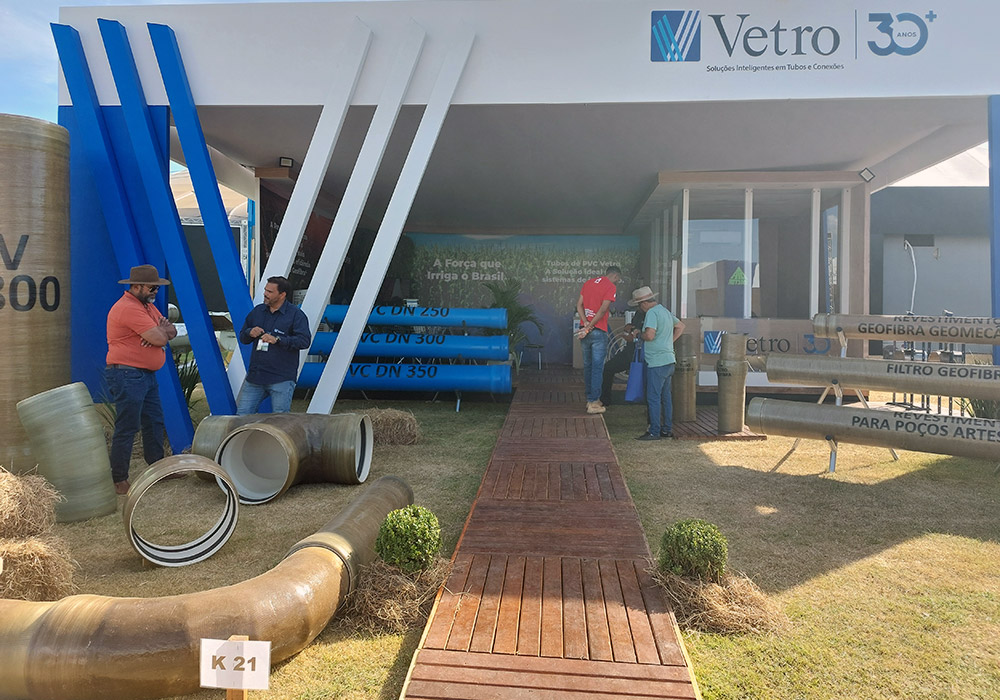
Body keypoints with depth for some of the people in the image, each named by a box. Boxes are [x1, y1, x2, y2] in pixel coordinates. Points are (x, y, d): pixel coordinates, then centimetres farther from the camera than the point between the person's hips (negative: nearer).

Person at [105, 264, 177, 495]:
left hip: (147, 375, 10)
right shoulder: (128, 308, -18)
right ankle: (119, 481, 2)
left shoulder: (147, 305, 15)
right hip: (127, 375, -10)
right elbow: (160, 339, -23)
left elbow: (171, 332, 11)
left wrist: (162, 330, -12)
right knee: (127, 428, -6)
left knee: (154, 422, 17)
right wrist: (162, 330, 0)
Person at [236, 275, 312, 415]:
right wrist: (250, 333, -4)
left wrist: (277, 339, -23)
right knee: (242, 415, 7)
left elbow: (304, 340, -15)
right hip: (255, 376, 5)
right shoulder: (257, 311, 14)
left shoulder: (296, 314, -3)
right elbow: (242, 338, 20)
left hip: (282, 379, -5)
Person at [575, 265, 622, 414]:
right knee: (597, 367, -2)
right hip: (599, 332, -6)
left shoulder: (588, 283, 14)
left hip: (585, 330, 7)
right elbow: (603, 310, -15)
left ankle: (590, 399, 21)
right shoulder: (611, 287, -6)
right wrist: (589, 328, -12)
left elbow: (579, 304, 6)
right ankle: (594, 403, -1)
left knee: (587, 365, 14)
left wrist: (586, 324, -5)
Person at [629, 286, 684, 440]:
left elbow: (650, 335, -27)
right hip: (668, 360, 10)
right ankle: (667, 429, 21)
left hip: (657, 362, -9)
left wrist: (641, 334, -5)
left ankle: (654, 432, -1)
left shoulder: (652, 313, -14)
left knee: (653, 398, -4)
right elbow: (680, 326, 28)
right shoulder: (665, 310, 15)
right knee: (665, 396, 14)